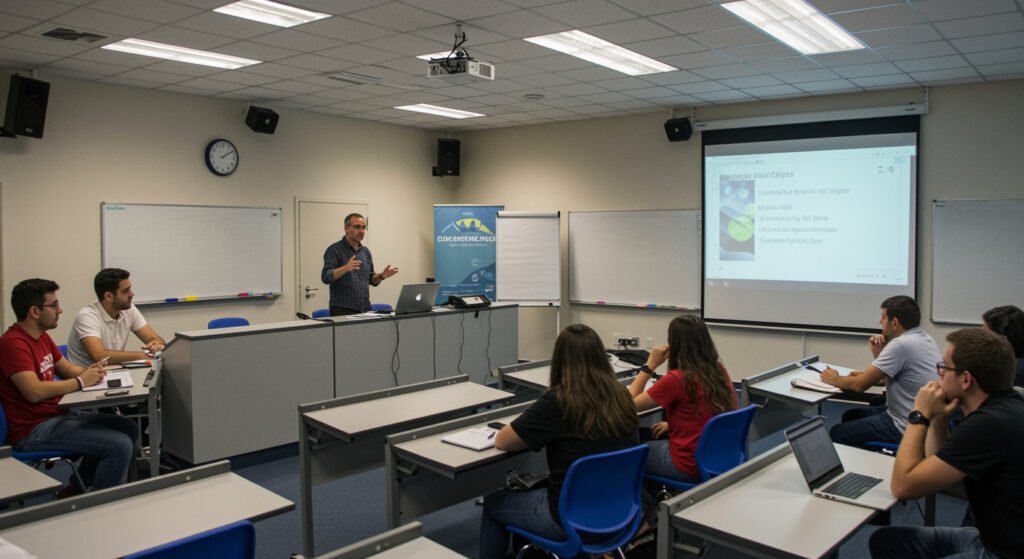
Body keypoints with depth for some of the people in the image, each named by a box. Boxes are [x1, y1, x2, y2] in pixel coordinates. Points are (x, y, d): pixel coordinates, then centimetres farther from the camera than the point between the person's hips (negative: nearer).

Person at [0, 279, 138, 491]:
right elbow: (34, 392, -29)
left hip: (59, 414, 10)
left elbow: (67, 368, 22)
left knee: (129, 429, 13)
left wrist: (89, 372, 0)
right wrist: (80, 382, -16)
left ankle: (80, 488, 19)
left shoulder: (42, 336, 12)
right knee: (120, 446, -21)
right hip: (34, 430, -10)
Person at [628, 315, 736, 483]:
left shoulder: (676, 378, -22)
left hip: (691, 468, -7)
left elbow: (629, 404, -12)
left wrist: (650, 365, -9)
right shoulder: (719, 371, -2)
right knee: (652, 437, 28)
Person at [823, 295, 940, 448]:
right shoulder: (923, 338, 8)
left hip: (906, 428, -10)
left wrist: (833, 379, 0)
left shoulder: (901, 344, -23)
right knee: (850, 416, 21)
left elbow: (859, 385, -19)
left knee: (836, 434, 1)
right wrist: (878, 354, 0)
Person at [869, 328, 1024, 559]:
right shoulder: (999, 407, 2)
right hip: (995, 538, 9)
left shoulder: (989, 423, -27)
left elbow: (902, 485, -21)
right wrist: (938, 417, -1)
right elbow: (937, 463, 14)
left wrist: (920, 415, -14)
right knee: (885, 540, 8)